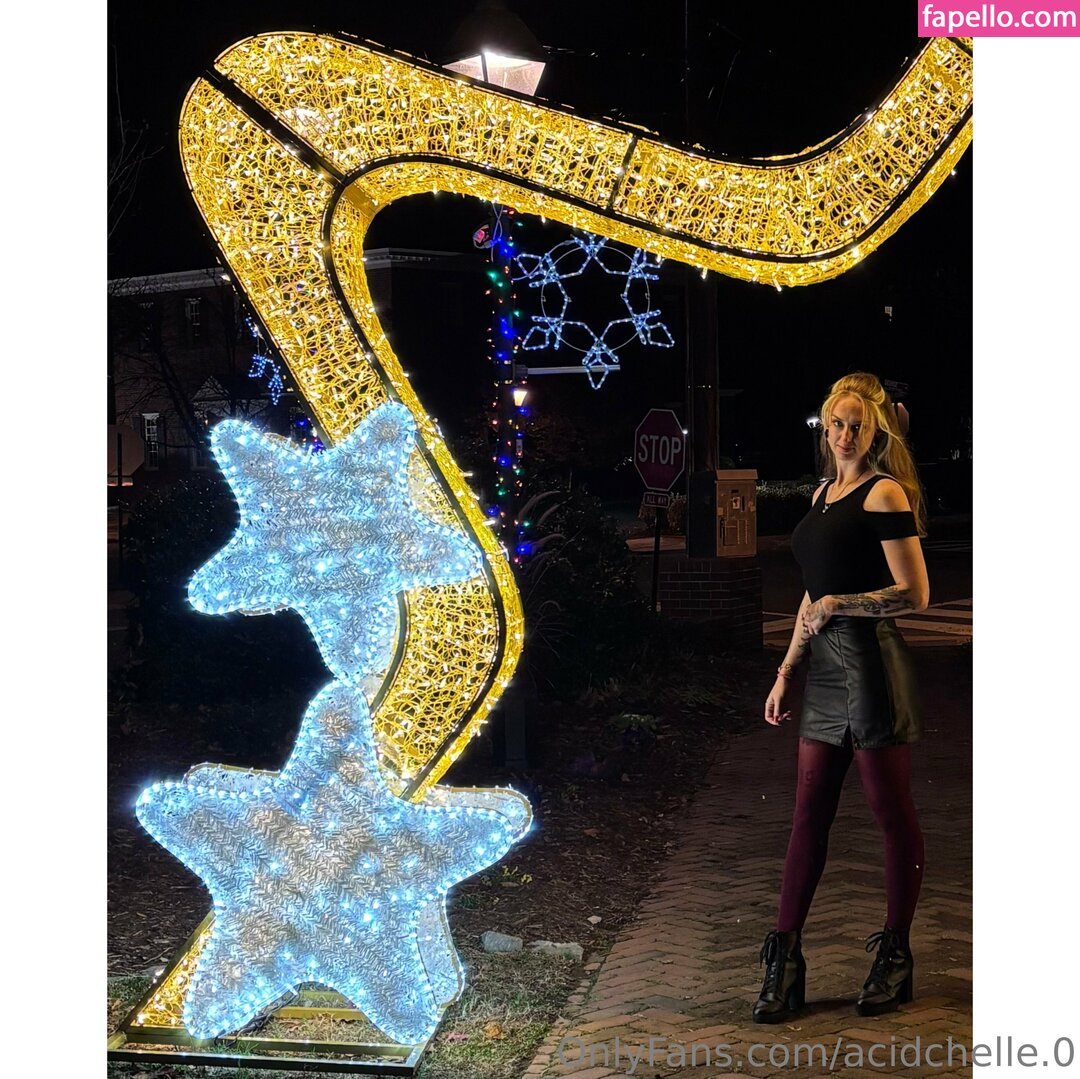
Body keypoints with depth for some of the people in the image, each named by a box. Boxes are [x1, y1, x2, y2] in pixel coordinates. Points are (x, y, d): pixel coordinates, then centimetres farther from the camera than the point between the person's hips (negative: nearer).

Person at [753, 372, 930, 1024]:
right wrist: (787, 670, 20)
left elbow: (916, 594, -14)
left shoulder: (885, 493, -8)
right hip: (827, 669, 9)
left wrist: (839, 605, -12)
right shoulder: (824, 494, 17)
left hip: (871, 664, -8)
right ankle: (785, 962, 9)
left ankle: (896, 958, 14)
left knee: (894, 815, 3)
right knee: (809, 815, 7)